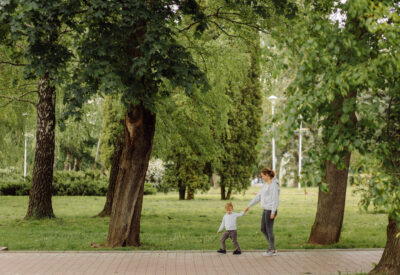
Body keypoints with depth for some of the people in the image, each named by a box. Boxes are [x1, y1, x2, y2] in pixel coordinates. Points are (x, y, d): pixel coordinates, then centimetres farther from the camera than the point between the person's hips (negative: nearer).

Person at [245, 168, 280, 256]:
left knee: (269, 230, 0)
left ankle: (272, 251, 11)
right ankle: (272, 248, 20)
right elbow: (259, 196, 17)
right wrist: (249, 205, 16)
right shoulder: (266, 184, 13)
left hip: (271, 210, -10)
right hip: (265, 210, 10)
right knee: (263, 229, 13)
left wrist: (273, 212, -22)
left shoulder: (274, 185, -16)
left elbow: (275, 199, -19)